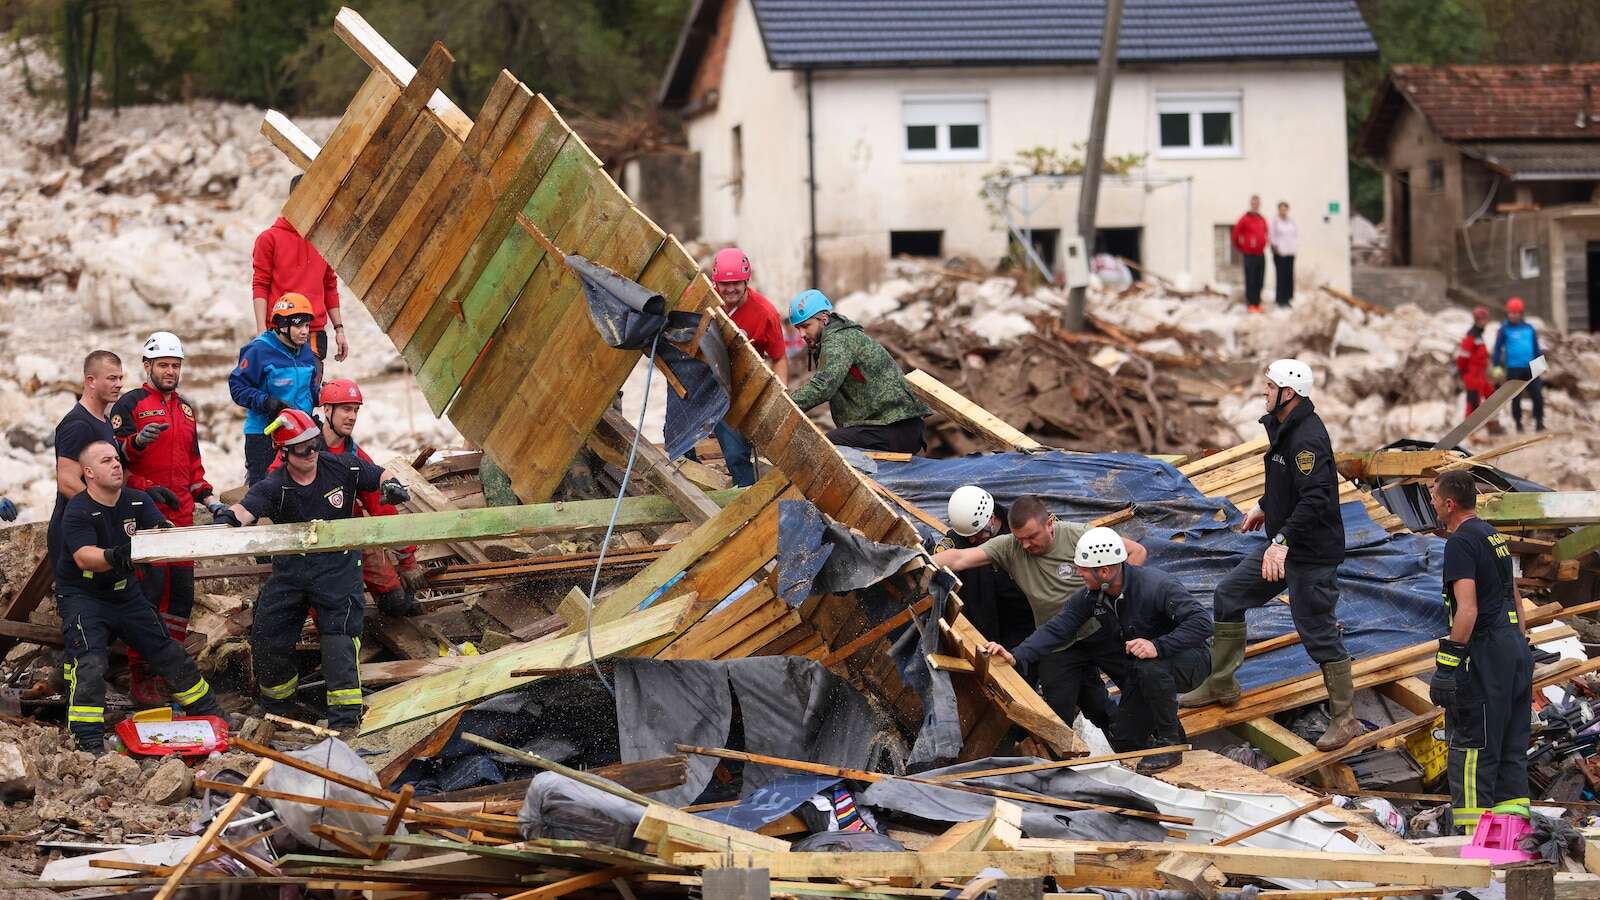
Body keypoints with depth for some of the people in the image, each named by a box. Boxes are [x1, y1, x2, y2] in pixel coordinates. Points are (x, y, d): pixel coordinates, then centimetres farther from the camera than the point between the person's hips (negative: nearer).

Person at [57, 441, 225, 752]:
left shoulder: (137, 501, -1)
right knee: (88, 664, -25)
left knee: (167, 652, 13)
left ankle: (209, 712, 28)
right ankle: (89, 741, -24)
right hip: (82, 596, -6)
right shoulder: (78, 511, -20)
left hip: (125, 592, 6)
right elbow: (84, 557, -35)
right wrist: (113, 557, -56)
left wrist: (166, 529, -40)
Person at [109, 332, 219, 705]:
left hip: (181, 515, 7)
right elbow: (114, 456, -10)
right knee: (149, 590, -13)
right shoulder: (131, 404, -2)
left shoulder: (184, 408, 20)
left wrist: (207, 497, 18)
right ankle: (141, 675, -11)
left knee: (181, 591, 7)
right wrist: (138, 440, -29)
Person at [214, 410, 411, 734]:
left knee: (339, 633, -16)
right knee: (266, 634, 2)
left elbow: (379, 476, 4)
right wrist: (228, 516, -53)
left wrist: (390, 486, -20)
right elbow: (247, 508, -30)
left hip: (337, 564, -2)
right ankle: (279, 705, 26)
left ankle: (345, 715, -13)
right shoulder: (274, 488, -12)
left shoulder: (342, 469, -8)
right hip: (290, 567, 2)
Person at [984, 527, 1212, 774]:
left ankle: (1170, 744, -19)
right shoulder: (1090, 596, -8)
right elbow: (1056, 628, -13)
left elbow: (1202, 623, -34)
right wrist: (1016, 656, -27)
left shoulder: (1156, 586, -30)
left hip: (1189, 660, -7)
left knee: (1148, 668, -39)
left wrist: (1158, 646, -45)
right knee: (1125, 741, 5)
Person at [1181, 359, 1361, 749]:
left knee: (1318, 633, -4)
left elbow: (1314, 498, -32)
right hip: (1282, 545, 11)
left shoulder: (1307, 439, -24)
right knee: (1228, 596, 14)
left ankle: (1345, 718, 6)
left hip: (1312, 554, -11)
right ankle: (1221, 685, 25)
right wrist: (1264, 508, 31)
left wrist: (1282, 541, -37)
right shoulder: (1284, 428, 9)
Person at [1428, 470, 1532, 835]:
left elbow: (1467, 609, -21)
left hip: (1486, 654, -9)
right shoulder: (1495, 536, 17)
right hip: (1516, 648, 9)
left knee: (1472, 745, -6)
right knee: (1511, 747, 11)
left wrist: (1448, 664, -22)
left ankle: (1473, 829, -9)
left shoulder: (1461, 542, -12)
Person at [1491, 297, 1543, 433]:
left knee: (1538, 396, -2)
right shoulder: (1505, 330, 0)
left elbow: (1536, 348, 16)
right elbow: (1498, 348, 0)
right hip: (1513, 369, -2)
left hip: (1530, 368, 2)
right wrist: (1497, 366, -8)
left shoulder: (1529, 329, 9)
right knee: (1516, 398, 4)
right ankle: (1518, 424, 15)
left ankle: (1539, 422, 9)